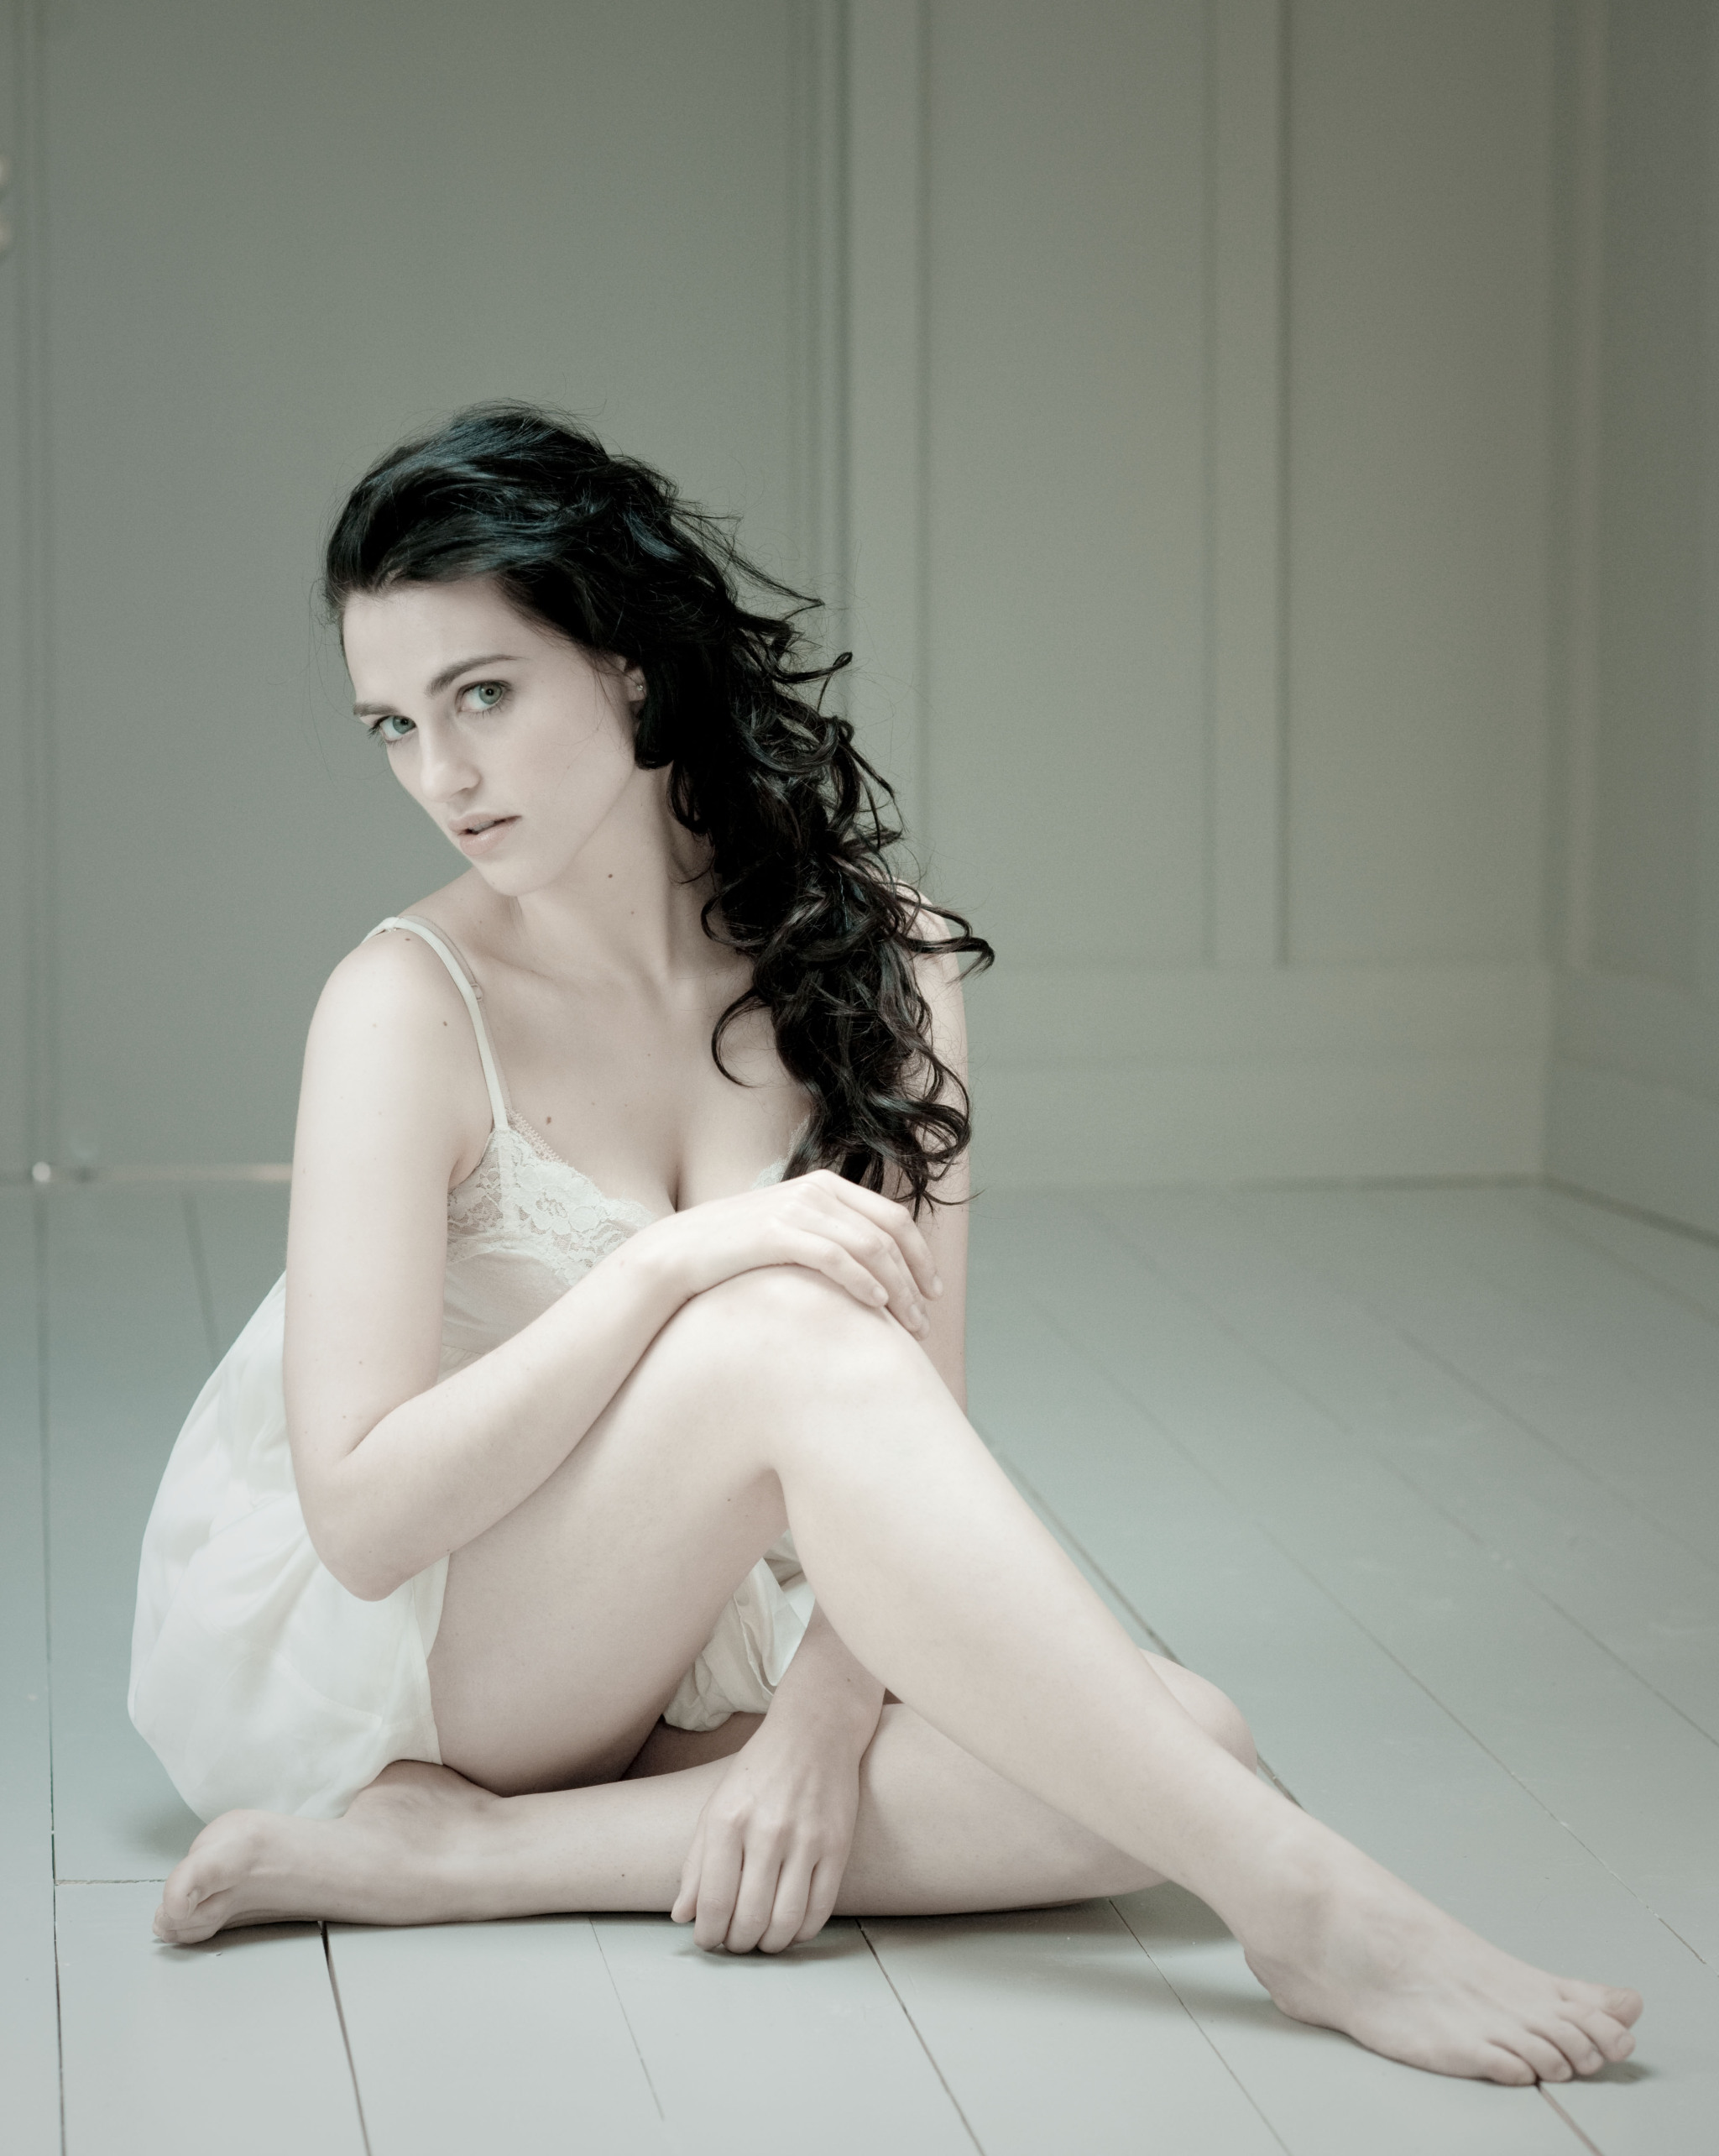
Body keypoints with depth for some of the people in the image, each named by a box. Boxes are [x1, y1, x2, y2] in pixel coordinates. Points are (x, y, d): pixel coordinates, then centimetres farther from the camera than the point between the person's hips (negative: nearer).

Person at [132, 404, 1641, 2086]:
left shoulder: (872, 963, -3)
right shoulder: (411, 1005, -15)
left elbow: (909, 1412, -7)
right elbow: (364, 1516, -21)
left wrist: (823, 1710, -23)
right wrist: (676, 1261, -29)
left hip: (659, 1655, 5)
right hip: (338, 1642, -5)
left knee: (1179, 1747, -22)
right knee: (785, 1333, -33)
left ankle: (444, 1853, -24)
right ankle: (1306, 1907, -36)